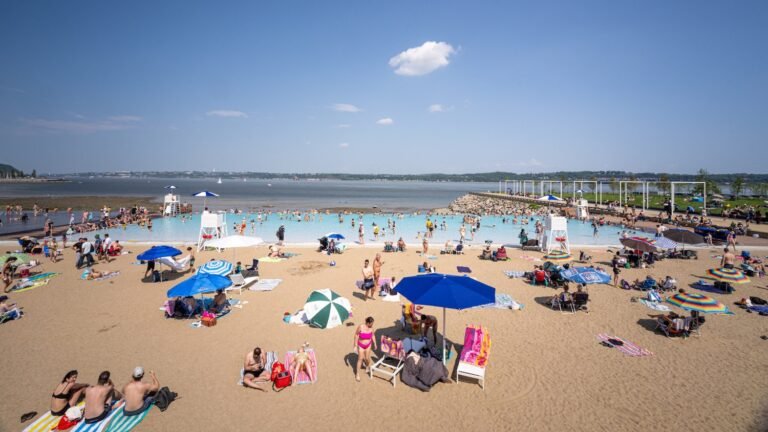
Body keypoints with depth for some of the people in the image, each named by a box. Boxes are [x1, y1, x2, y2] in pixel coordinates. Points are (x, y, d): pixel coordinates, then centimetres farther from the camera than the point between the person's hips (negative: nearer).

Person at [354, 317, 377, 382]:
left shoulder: (371, 327, -15)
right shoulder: (361, 327, -26)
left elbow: (372, 335, 2)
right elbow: (356, 335, -15)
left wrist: (375, 344, 10)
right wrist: (355, 346, -12)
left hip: (368, 345, 3)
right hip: (361, 345, -3)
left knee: (367, 358, 8)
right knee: (360, 359, -1)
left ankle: (367, 366, 44)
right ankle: (357, 374, 14)